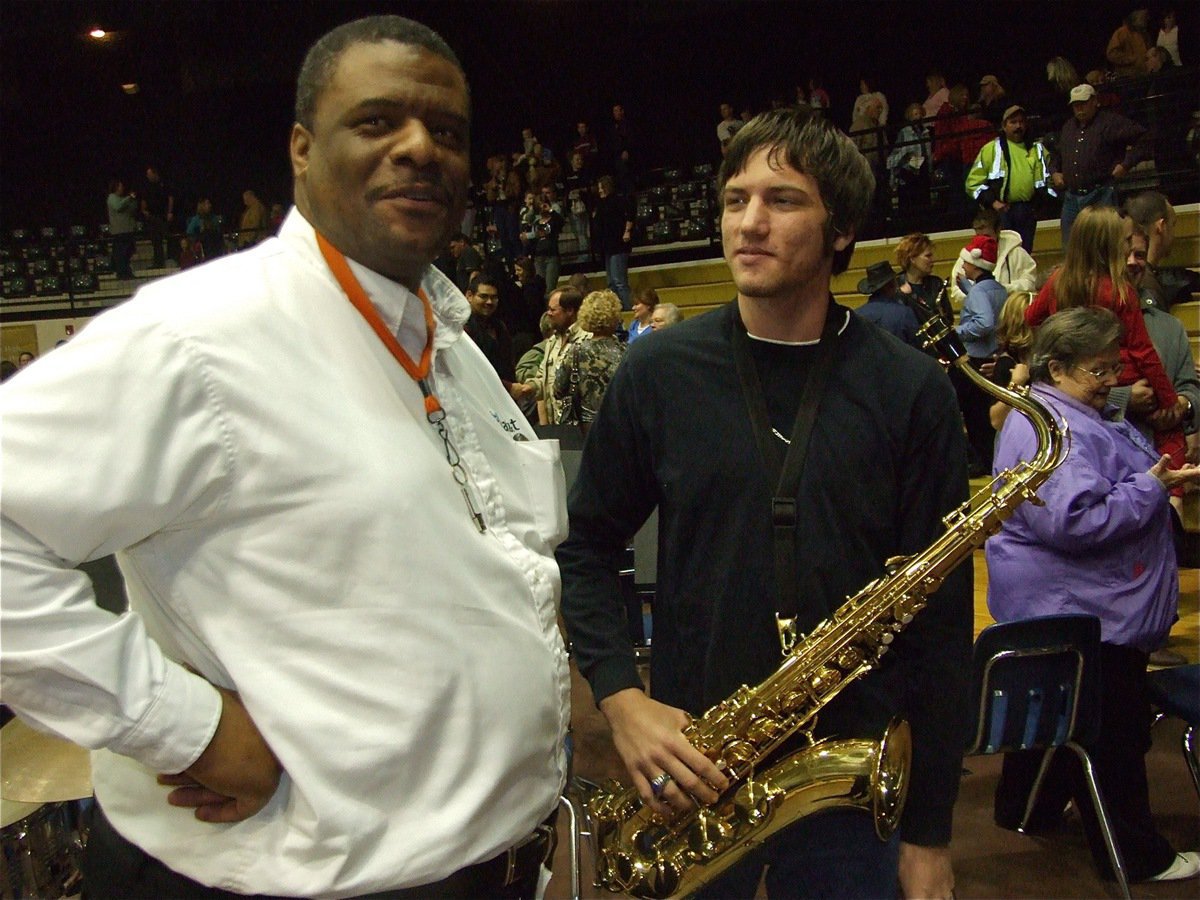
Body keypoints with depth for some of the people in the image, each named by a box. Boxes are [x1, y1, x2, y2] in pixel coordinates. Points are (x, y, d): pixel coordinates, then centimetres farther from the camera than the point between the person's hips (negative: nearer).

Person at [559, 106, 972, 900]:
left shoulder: (910, 390, -6)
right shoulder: (659, 372, -3)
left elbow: (943, 615, -4)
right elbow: (589, 547, 5)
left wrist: (930, 830, -3)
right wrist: (621, 700, -10)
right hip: (693, 769, 1)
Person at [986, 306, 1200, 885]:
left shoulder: (1080, 414, 12)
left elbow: (1110, 486, 28)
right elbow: (1074, 521, -32)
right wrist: (1151, 487, -24)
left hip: (1056, 604, 11)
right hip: (1084, 613, -11)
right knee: (1115, 733, 3)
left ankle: (1026, 807, 39)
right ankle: (1135, 854, 17)